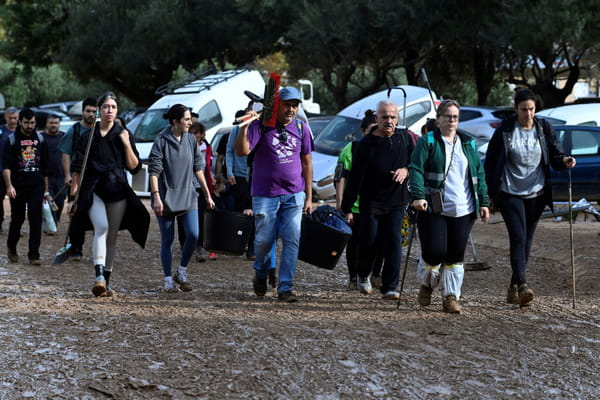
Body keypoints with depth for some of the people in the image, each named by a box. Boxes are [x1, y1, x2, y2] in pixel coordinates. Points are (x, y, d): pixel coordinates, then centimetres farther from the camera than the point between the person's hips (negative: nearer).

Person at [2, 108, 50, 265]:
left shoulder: (40, 139, 10)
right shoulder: (12, 140, 0)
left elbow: (45, 166, 15)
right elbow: (6, 166, -7)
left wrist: (46, 189, 14)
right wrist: (9, 186, -20)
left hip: (36, 186, 2)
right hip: (18, 186, -2)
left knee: (36, 219, -8)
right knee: (17, 219, 8)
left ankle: (34, 254, -7)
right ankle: (12, 248, 31)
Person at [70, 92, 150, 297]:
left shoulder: (123, 135, 8)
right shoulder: (88, 136, 5)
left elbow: (134, 167, 4)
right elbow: (78, 169, 6)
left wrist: (127, 144, -8)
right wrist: (73, 196, 2)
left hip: (117, 190, 2)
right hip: (94, 190, -2)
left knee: (112, 237, 6)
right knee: (102, 227, -25)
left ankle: (106, 282, 15)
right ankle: (99, 276, -34)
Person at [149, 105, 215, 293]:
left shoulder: (191, 140, 8)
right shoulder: (162, 141, -7)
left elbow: (198, 168, 14)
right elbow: (154, 171, -9)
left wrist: (207, 194, 14)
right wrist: (156, 197, -18)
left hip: (188, 196, 4)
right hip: (166, 198, -4)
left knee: (193, 235, -10)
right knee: (167, 240, 3)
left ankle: (182, 272, 10)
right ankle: (168, 280, 12)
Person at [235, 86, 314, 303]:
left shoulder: (301, 128, 6)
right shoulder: (261, 126, -5)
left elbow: (306, 163, 12)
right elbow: (242, 151, -16)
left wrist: (309, 196, 10)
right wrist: (244, 127, -30)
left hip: (293, 195, 3)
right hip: (265, 194, -3)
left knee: (292, 241, -4)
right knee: (264, 240, 4)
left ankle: (285, 287, 1)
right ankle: (261, 275, 32)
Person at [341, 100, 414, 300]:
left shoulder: (404, 138, 5)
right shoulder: (367, 144, -6)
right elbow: (355, 178, -5)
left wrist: (406, 170, -9)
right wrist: (347, 208, -7)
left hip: (396, 201, 2)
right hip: (371, 202, -2)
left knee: (393, 241, -8)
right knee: (369, 241, -1)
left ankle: (390, 287, -5)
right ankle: (363, 275, 29)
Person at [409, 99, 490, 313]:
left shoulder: (468, 144, 16)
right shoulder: (427, 142, 1)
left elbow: (479, 175, 18)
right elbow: (416, 170, -9)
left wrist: (483, 203, 10)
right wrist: (418, 196, -23)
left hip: (463, 211, 4)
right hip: (433, 210, -4)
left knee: (456, 256, 3)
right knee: (435, 252, -10)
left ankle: (451, 296, 11)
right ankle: (427, 284, 19)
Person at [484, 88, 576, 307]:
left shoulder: (543, 128, 3)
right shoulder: (505, 130, -5)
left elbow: (555, 154, 2)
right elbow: (490, 161, 0)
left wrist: (564, 160, -22)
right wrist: (491, 192, -2)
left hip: (536, 194, 3)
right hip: (510, 194, -3)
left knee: (526, 241, 8)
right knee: (518, 238, -16)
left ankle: (513, 289, 18)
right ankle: (522, 285, -25)